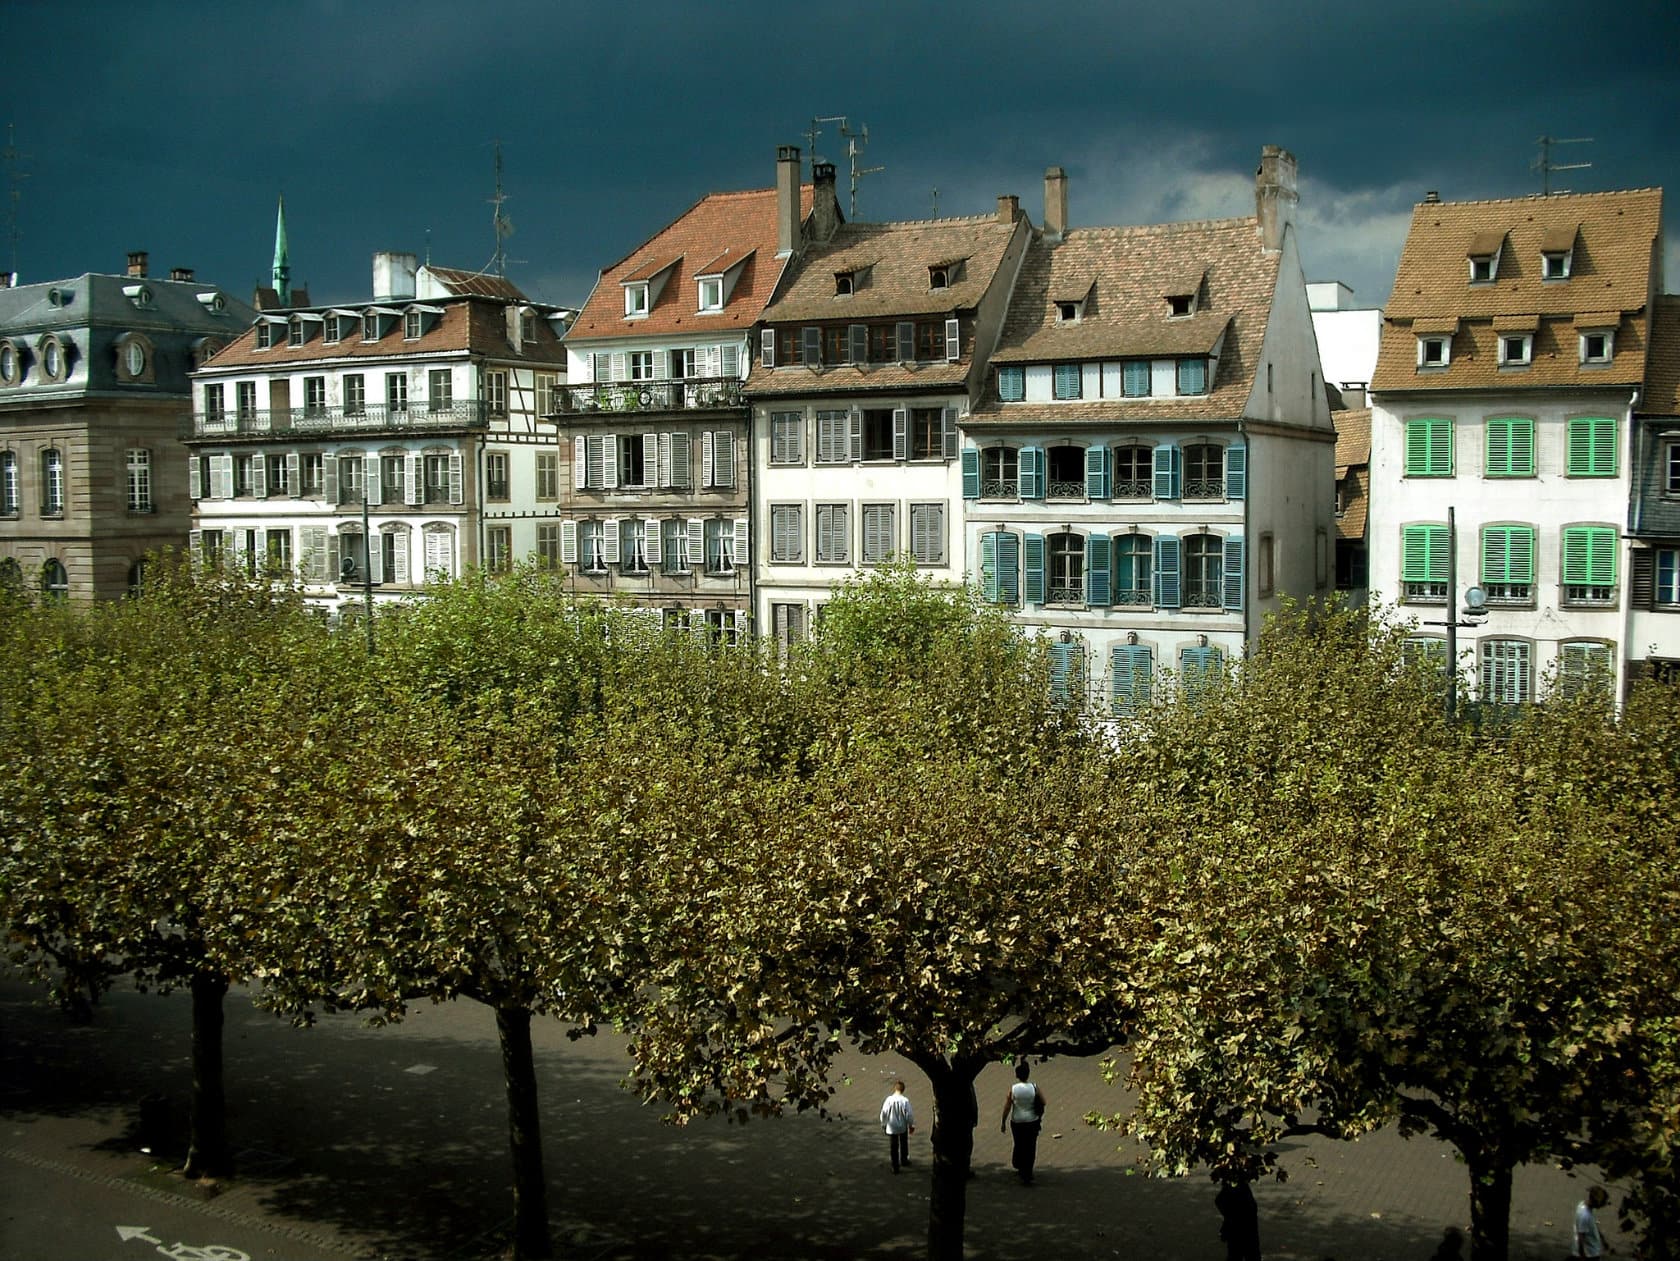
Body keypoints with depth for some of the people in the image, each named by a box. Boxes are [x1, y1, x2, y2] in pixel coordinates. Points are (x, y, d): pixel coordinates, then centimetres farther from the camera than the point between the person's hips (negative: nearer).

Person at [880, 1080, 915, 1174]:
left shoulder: (889, 1099, -15)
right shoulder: (905, 1100, -18)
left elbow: (883, 1113, -8)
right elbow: (909, 1114, -12)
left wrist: (883, 1123, 9)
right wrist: (911, 1125, 4)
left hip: (891, 1128, 0)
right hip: (903, 1127, 0)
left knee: (893, 1147, 10)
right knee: (903, 1145, 25)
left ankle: (895, 1167, 12)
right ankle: (904, 1160, 42)